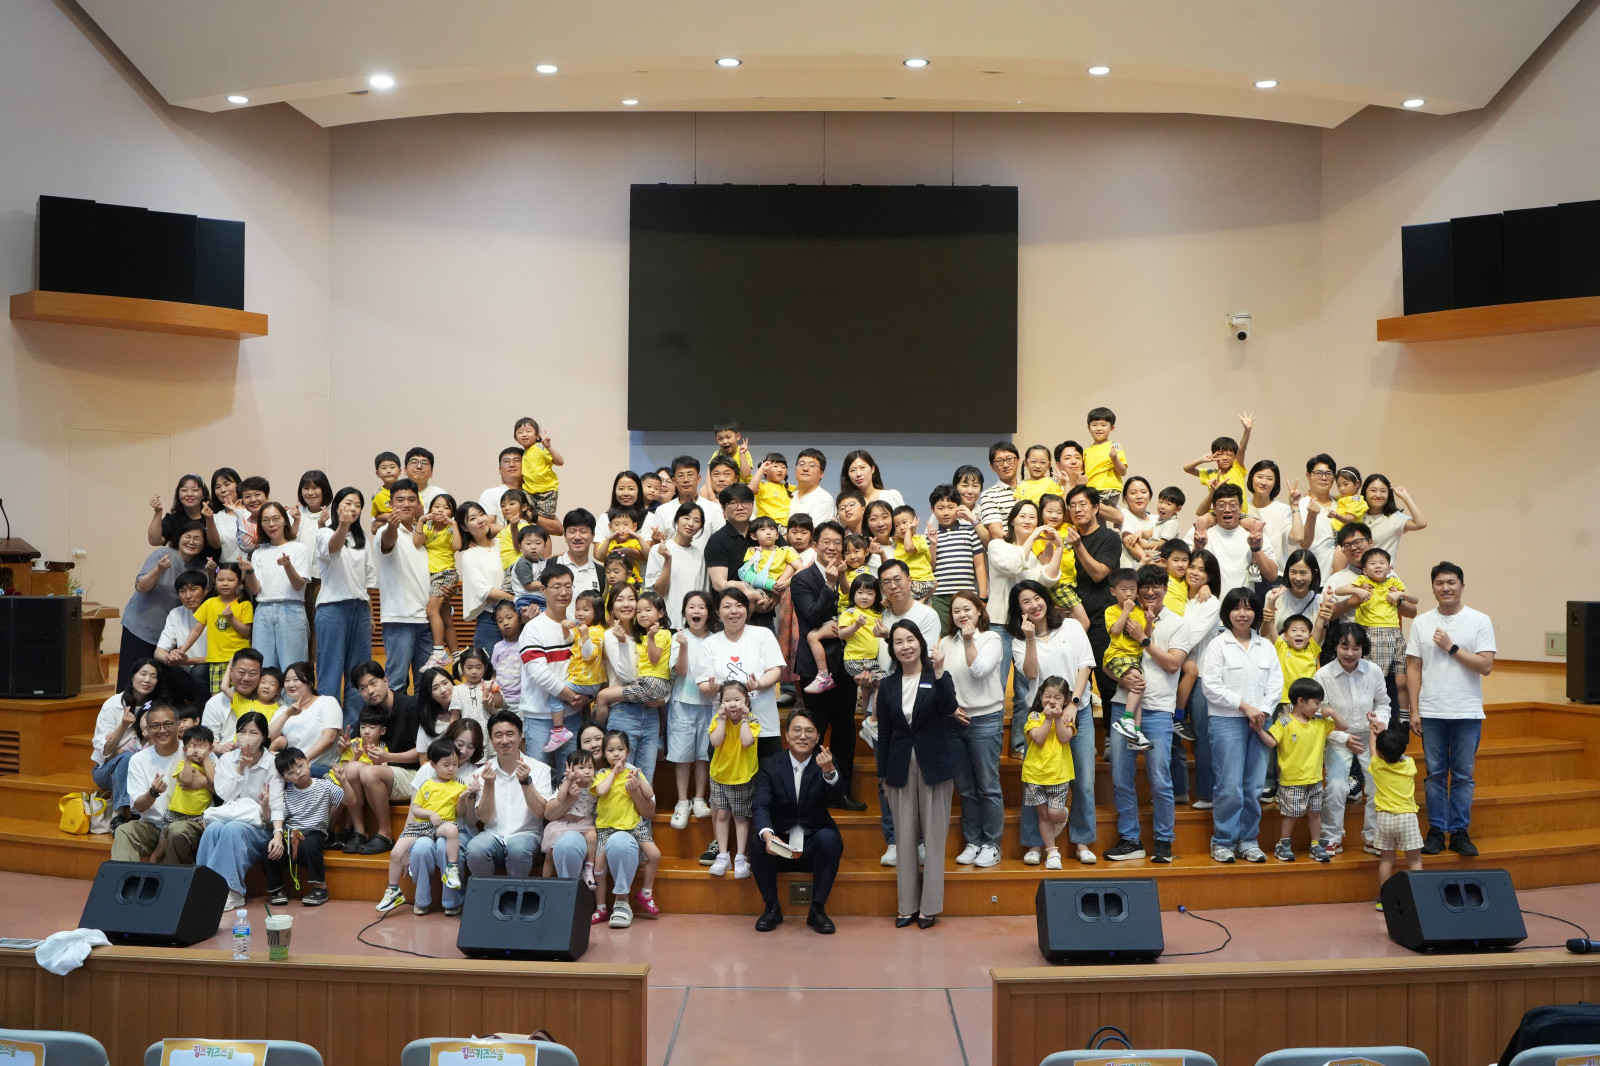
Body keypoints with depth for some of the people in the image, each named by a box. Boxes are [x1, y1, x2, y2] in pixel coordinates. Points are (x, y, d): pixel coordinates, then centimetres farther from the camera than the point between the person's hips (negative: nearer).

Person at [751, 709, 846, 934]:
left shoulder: (824, 763, -2)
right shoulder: (770, 765, -3)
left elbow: (836, 797, -20)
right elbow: (760, 806, -16)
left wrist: (829, 771, -42)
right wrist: (767, 835, -38)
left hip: (814, 844, 0)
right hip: (779, 844, 0)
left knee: (830, 838, -31)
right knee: (758, 845, -30)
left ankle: (818, 909, -14)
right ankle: (772, 907, -5)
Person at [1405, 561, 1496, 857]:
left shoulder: (1479, 621, 0)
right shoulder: (1421, 623, 6)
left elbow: (1486, 666, -8)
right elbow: (1413, 669, 5)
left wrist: (1451, 648, -12)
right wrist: (1414, 711, 0)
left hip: (1467, 712, -1)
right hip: (1431, 712, 1)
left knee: (1463, 775, 4)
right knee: (1435, 773, 5)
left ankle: (1460, 832, 12)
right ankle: (1436, 830, 12)